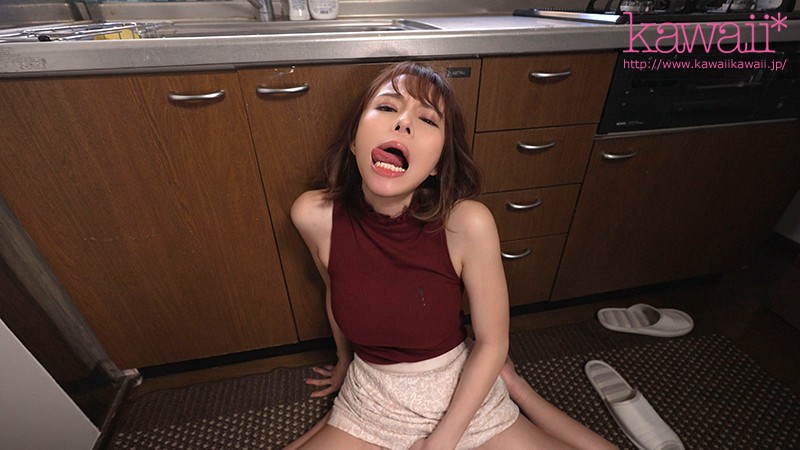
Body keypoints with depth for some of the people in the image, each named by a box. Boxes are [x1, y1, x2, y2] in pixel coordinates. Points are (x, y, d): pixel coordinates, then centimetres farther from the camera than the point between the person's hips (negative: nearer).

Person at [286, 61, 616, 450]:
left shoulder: (467, 224, -27)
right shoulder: (314, 215, -20)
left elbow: (492, 342, -13)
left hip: (464, 393, -1)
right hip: (372, 398, 2)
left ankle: (510, 384, 18)